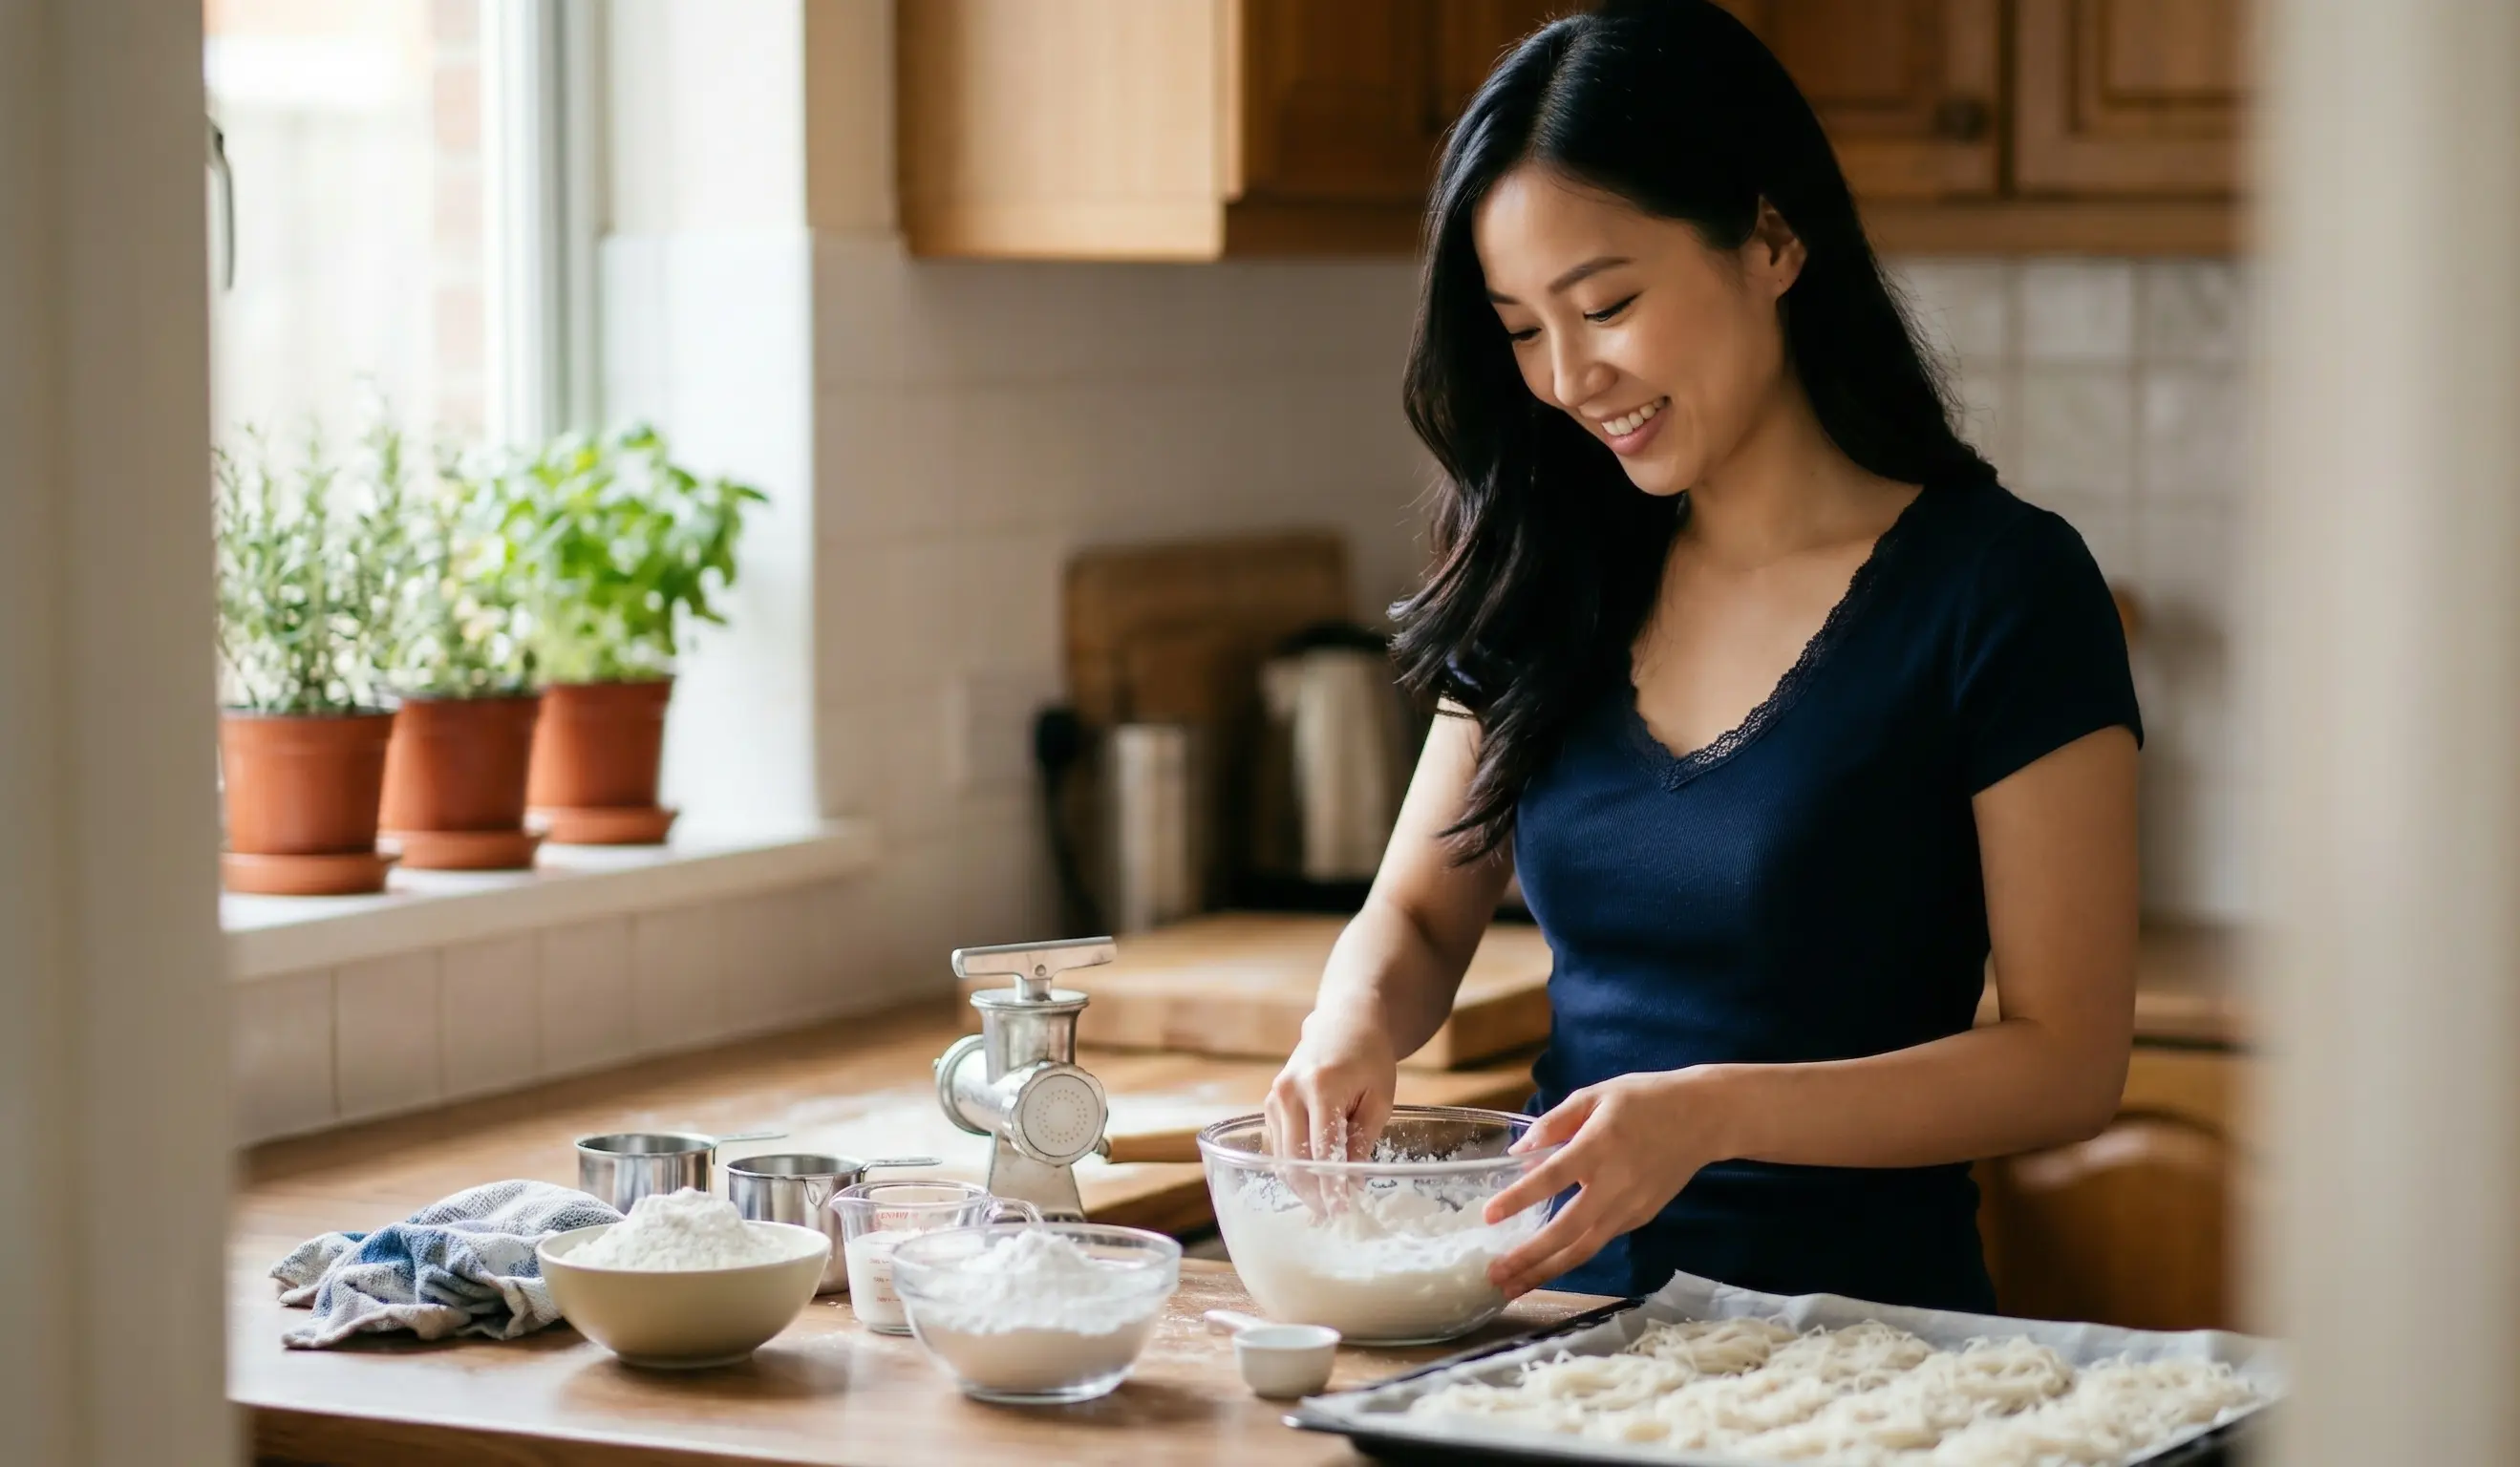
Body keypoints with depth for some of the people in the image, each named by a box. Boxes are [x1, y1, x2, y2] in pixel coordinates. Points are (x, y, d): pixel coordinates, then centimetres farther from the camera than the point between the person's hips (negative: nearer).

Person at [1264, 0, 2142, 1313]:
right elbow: (1418, 916, 21)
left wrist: (1715, 1112, -20)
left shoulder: (2000, 589, -5)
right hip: (1567, 1306, 5)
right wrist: (1356, 1019, -3)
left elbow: (2066, 1062, -7)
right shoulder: (1547, 580, 11)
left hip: (1859, 1320, -5)